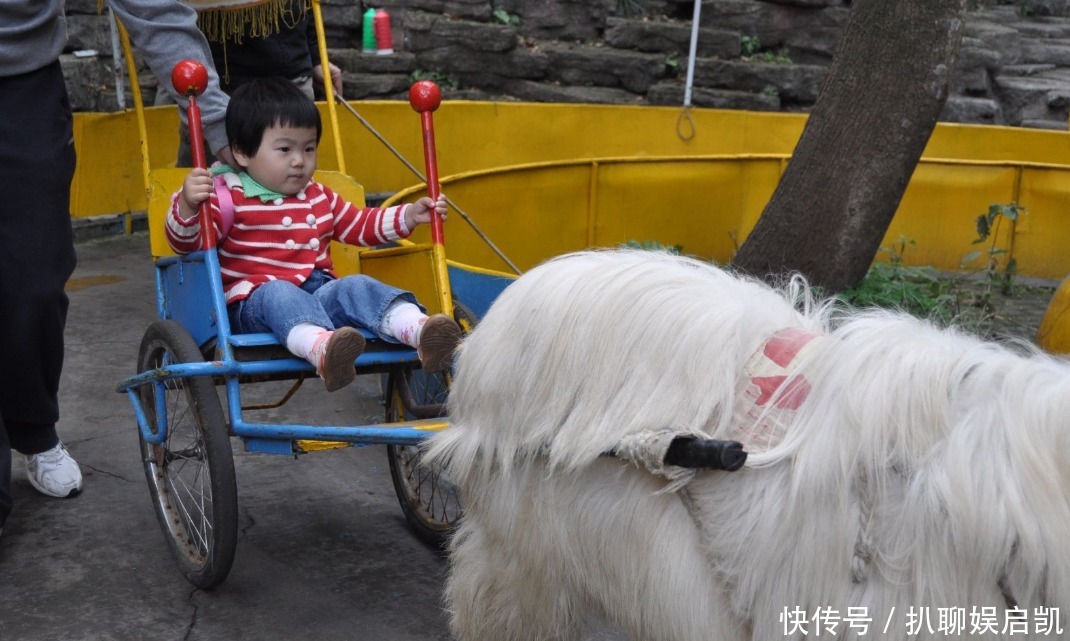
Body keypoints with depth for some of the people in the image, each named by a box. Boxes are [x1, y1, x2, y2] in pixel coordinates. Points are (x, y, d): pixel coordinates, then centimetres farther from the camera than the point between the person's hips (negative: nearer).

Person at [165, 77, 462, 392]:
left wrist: (409, 216, 21)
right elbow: (185, 242, -9)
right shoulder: (229, 197, -1)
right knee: (279, 294, -37)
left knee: (357, 286, -22)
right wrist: (187, 205, -31)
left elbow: (360, 225, 33)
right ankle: (320, 346, -67)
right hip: (254, 303, -5)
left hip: (318, 293, 5)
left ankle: (419, 330, -47)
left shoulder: (319, 197, 22)